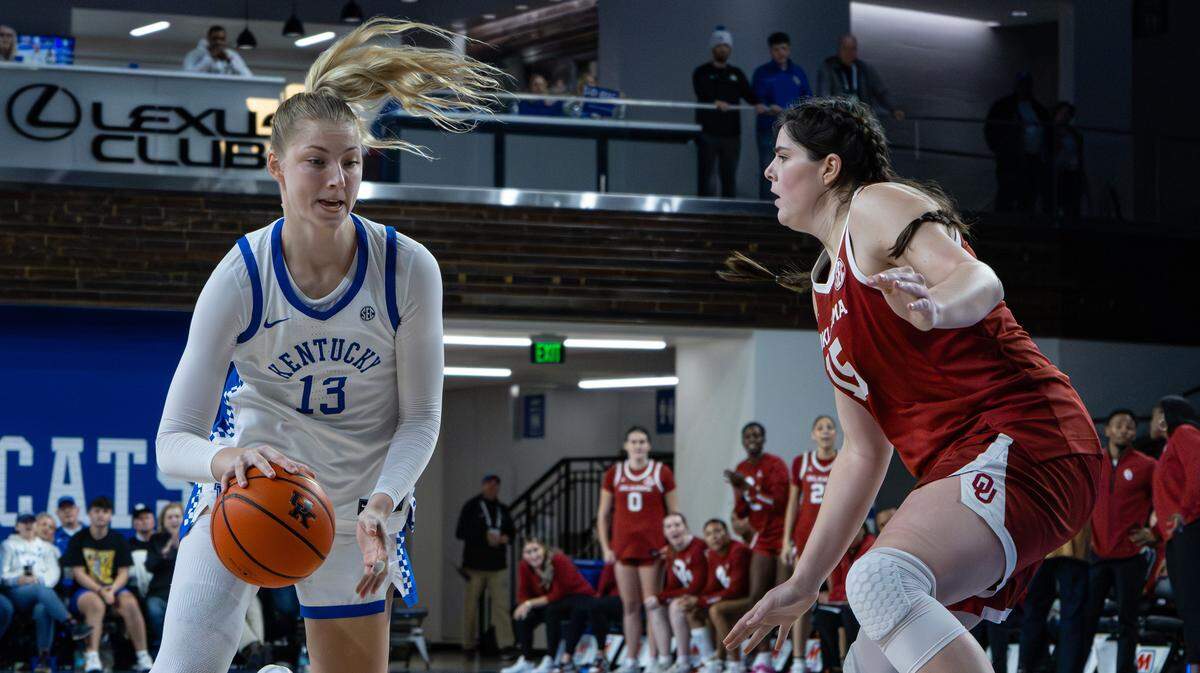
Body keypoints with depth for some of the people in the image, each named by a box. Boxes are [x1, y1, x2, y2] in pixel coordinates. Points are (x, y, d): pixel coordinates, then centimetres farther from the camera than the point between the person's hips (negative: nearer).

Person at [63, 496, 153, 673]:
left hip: (114, 587, 2)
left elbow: (124, 573, 3)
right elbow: (78, 573, -5)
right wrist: (100, 591, -19)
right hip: (85, 590, -2)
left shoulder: (118, 540, 8)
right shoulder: (78, 540, 2)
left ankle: (143, 658, -27)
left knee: (130, 603, -30)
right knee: (96, 604, -38)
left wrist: (112, 590, -17)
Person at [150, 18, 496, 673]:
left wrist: (383, 502, -24)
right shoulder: (241, 277, -19)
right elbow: (172, 442, -19)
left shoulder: (409, 270, -17)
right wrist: (224, 458, -42)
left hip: (355, 500, 2)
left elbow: (420, 417, -6)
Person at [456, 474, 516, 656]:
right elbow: (460, 532, -5)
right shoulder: (471, 507, 0)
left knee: (501, 604, -7)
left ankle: (506, 644, -12)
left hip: (497, 565, 3)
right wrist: (485, 537, -15)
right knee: (471, 604, 3)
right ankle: (469, 644, 12)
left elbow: (511, 531, 22)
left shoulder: (502, 509, 14)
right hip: (475, 564, -3)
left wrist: (506, 538, -3)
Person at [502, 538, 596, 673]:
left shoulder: (559, 560, -26)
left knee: (552, 610, -34)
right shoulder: (524, 567, -9)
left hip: (579, 597, -6)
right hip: (552, 602, 6)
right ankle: (526, 660, -6)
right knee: (522, 617, -14)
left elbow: (558, 594, -26)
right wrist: (524, 605, -27)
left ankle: (549, 660, -30)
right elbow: (523, 594, -4)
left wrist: (531, 603, -30)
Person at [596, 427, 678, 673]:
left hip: (652, 548, -3)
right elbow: (603, 514, 11)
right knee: (630, 606, 6)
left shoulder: (662, 473, 1)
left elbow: (674, 513, 3)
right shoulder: (613, 474, 8)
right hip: (623, 548, 3)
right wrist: (605, 548, 3)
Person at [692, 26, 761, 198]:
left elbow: (747, 92, 0)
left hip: (731, 134, 4)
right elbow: (702, 93, -15)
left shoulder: (736, 74, 16)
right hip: (708, 133, -4)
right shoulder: (702, 73, 4)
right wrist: (716, 102, -35)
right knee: (707, 178, -6)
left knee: (730, 177, 6)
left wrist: (757, 104, -22)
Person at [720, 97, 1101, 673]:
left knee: (881, 581, -33)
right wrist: (802, 584, 24)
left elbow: (979, 280, -20)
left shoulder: (877, 204, 0)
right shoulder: (827, 291, 26)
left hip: (1020, 440, -10)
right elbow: (863, 452, 25)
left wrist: (935, 308, -43)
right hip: (960, 468, 10)